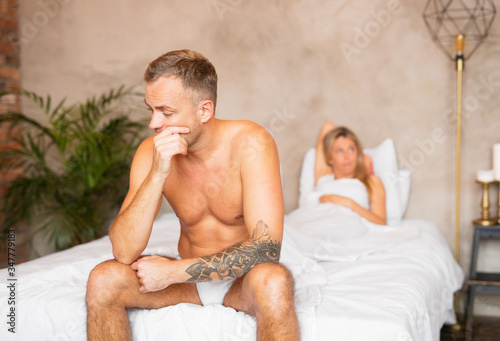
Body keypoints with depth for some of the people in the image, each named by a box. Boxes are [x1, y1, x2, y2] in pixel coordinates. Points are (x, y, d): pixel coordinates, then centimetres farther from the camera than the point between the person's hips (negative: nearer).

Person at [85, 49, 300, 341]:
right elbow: (124, 253, -18)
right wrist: (158, 174, -30)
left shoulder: (251, 143, -21)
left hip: (242, 278, -3)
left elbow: (266, 248, -28)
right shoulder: (151, 152, -11)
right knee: (102, 280, -19)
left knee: (273, 280, -37)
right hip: (189, 277, 3)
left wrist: (172, 271, -22)